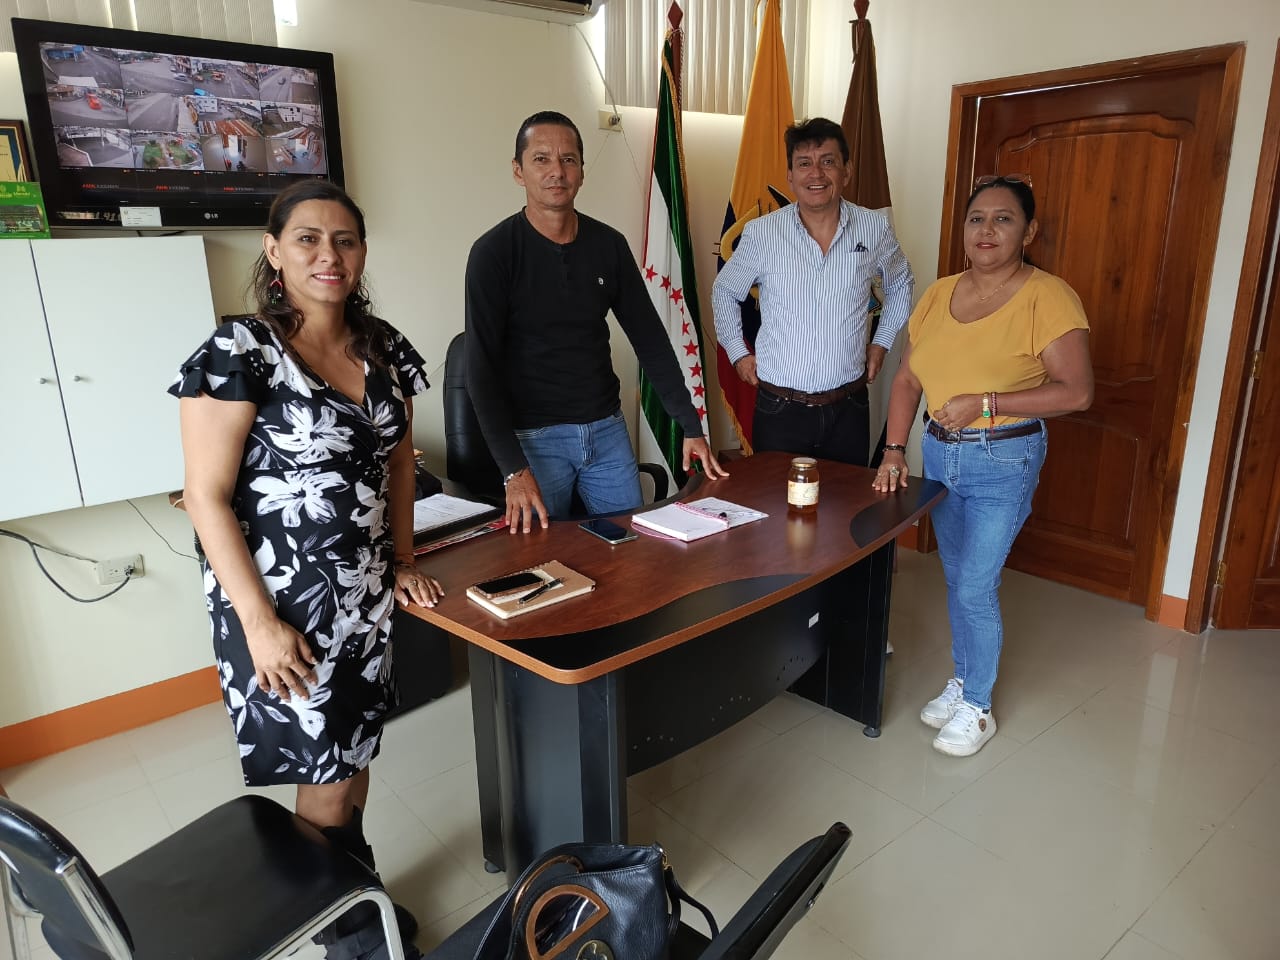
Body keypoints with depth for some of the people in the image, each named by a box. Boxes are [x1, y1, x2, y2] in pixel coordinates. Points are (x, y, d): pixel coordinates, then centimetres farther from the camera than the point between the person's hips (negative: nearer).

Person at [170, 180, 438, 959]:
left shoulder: (384, 348, 3)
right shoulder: (238, 353, -15)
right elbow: (206, 496, -15)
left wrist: (404, 562, 7)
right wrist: (258, 620, -17)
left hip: (366, 595, 6)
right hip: (283, 603, -5)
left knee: (356, 754, 19)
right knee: (323, 775, 7)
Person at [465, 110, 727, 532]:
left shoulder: (609, 245, 2)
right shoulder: (494, 252, -10)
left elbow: (650, 338, 6)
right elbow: (482, 368, -13)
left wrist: (691, 427, 3)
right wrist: (513, 469, -20)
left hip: (607, 428, 4)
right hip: (534, 438, -4)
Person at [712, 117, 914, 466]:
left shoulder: (875, 228, 0)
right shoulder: (761, 233, -5)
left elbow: (901, 284, 20)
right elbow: (724, 291, 11)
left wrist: (882, 342, 13)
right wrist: (737, 352, 5)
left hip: (848, 408, 2)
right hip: (779, 409, -1)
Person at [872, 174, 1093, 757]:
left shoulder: (1048, 297, -12)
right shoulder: (939, 294, 5)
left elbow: (1077, 392, -16)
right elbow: (908, 380, 7)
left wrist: (985, 402, -22)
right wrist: (895, 451, -1)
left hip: (1003, 461, -5)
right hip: (939, 451, 6)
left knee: (975, 588, -1)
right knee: (955, 578, 17)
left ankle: (978, 707, 20)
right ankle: (962, 681, 36)